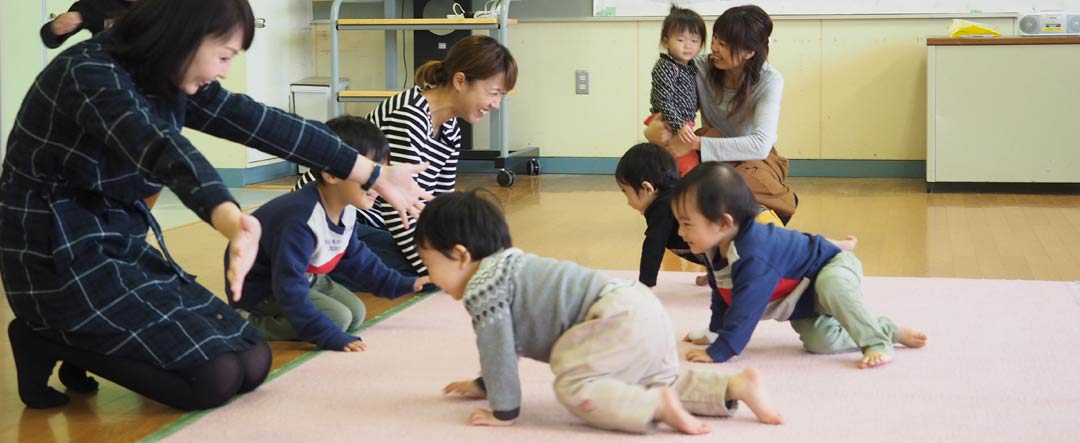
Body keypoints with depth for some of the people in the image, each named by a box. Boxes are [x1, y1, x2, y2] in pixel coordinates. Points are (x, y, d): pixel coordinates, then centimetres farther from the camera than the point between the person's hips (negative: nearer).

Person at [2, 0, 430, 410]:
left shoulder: (171, 82, 3)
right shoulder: (89, 74, -24)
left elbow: (262, 124, 2)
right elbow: (161, 147, -43)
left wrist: (376, 175, 3)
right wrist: (232, 221, -62)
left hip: (121, 246, 9)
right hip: (61, 258, -9)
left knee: (253, 362, 1)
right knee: (215, 376, -16)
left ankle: (88, 342, 13)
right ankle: (49, 340, -3)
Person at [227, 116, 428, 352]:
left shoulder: (345, 210, -7)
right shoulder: (301, 222, -37)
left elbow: (355, 258, 13)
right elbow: (290, 290, -38)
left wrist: (401, 284, 11)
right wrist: (332, 337, -39)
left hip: (304, 278, 9)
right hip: (261, 287, -9)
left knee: (356, 314, 4)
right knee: (337, 318, -20)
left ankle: (274, 318, 9)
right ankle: (258, 326, -8)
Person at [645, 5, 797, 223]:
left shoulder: (769, 80, -21)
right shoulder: (701, 68, -16)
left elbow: (760, 144, -33)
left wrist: (695, 144, -39)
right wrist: (657, 126, -33)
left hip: (755, 158, -2)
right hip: (712, 157, 2)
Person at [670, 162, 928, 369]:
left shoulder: (753, 257, -40)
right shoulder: (714, 251, -10)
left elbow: (744, 311, -41)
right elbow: (722, 295, 8)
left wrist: (718, 352, -39)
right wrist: (713, 333, 12)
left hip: (834, 268, -9)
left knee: (830, 286, -42)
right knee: (820, 342, -10)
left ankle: (876, 343, -30)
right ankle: (888, 330, 7)